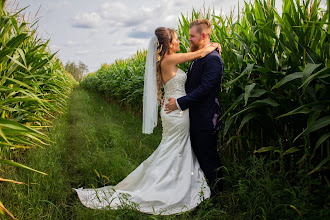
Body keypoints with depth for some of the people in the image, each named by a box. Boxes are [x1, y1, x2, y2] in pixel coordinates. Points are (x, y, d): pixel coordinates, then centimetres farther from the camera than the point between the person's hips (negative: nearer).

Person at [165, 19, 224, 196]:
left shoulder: (212, 59, -18)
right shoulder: (198, 57, 12)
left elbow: (204, 89, -24)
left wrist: (179, 103, -22)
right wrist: (175, 98, 8)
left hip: (206, 119, -10)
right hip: (195, 116, 10)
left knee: (208, 156, 4)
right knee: (198, 152, 20)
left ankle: (216, 192, 24)